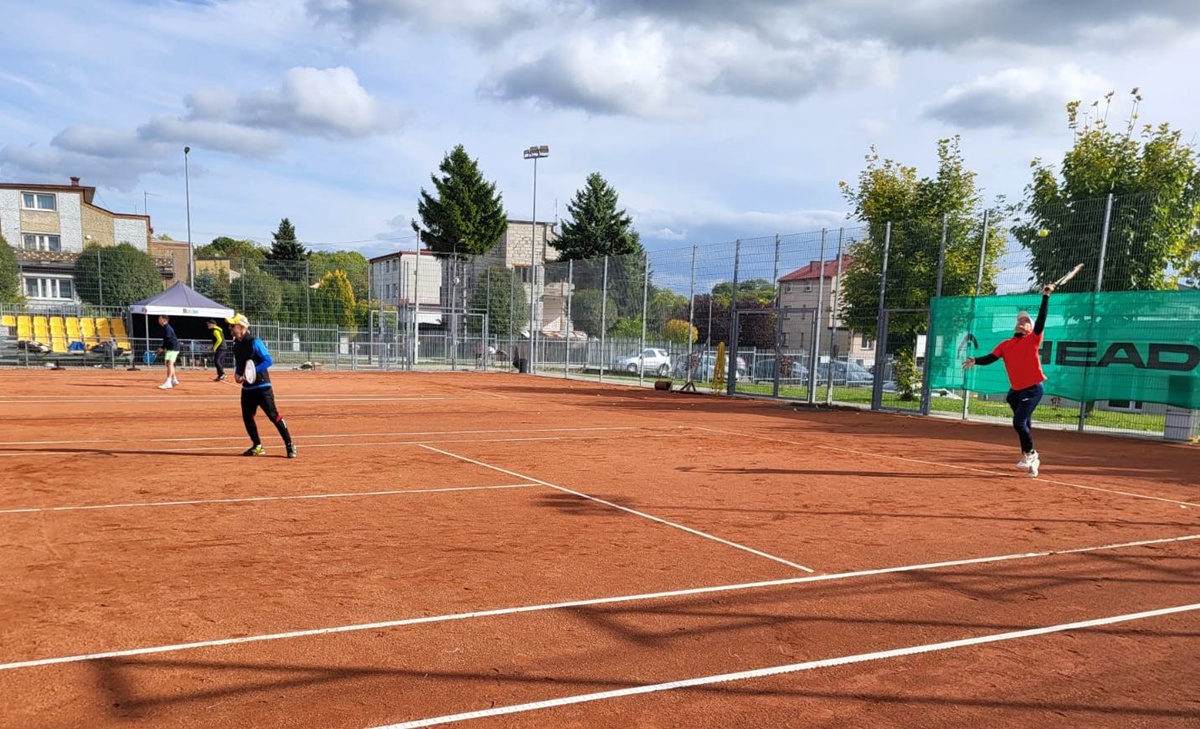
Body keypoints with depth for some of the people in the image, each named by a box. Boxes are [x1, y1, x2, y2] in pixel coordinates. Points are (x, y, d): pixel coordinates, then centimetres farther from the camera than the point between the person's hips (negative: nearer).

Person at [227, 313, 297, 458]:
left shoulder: (254, 342, -13)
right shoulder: (236, 344, 11)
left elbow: (268, 360, -15)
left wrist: (254, 370, -25)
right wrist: (236, 374, 3)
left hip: (262, 386, -8)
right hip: (247, 387, 8)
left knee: (273, 415, -10)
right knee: (247, 417, 11)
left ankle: (290, 445, -6)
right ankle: (257, 446, 24)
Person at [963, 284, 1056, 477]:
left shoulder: (1032, 339, -2)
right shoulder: (1005, 345, 9)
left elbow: (1041, 319, -14)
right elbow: (989, 358, -1)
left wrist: (1045, 297, -21)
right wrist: (976, 361, -21)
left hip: (1033, 389, -5)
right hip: (1015, 390, 5)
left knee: (1019, 422, -14)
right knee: (1023, 424, 12)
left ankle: (1029, 453, 6)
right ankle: (1032, 460, 23)